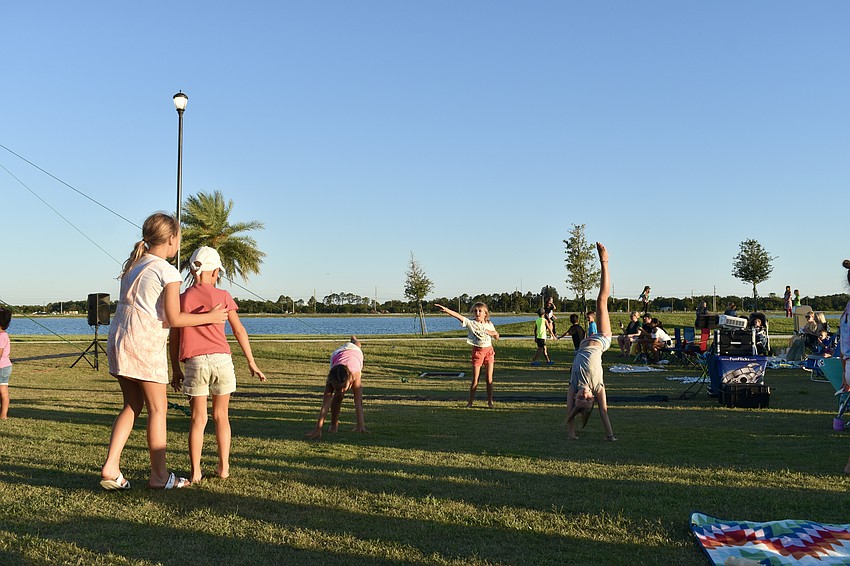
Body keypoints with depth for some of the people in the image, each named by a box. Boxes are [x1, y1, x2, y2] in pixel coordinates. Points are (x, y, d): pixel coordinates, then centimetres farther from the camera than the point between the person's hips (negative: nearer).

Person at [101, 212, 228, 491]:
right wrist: (210, 317, -1)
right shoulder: (167, 271, -9)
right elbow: (174, 318, -12)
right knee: (157, 408, 2)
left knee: (132, 405, 15)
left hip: (118, 339, 8)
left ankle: (111, 467, 7)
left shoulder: (133, 264, 15)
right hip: (145, 343, -8)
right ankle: (159, 476, 8)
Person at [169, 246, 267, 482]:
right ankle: (223, 467, 17)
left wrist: (175, 370, 17)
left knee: (198, 419, 8)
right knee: (221, 416, 13)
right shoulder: (222, 296, 2)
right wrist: (252, 363, 9)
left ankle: (195, 472, 6)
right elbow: (239, 331, 3)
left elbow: (174, 339, 8)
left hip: (195, 363, 0)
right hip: (222, 359, 0)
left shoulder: (182, 299, 5)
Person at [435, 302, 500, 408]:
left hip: (489, 351, 2)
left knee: (489, 379, 4)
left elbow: (497, 337, 18)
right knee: (475, 380, 1)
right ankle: (470, 402, 12)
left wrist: (493, 333, -6)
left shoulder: (489, 324, 5)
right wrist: (445, 309, -33)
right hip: (477, 352, -2)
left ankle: (490, 402, 13)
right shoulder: (471, 323, -5)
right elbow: (458, 316, -20)